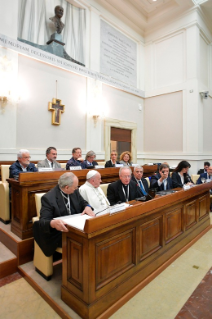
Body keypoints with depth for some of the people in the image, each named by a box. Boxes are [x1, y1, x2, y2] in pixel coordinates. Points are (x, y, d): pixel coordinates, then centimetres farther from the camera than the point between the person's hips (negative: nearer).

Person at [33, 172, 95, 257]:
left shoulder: (74, 191, 0)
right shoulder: (48, 198, -16)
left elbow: (83, 202, 13)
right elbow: (43, 221, -19)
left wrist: (87, 207, -11)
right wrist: (53, 223, -42)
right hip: (59, 233, -5)